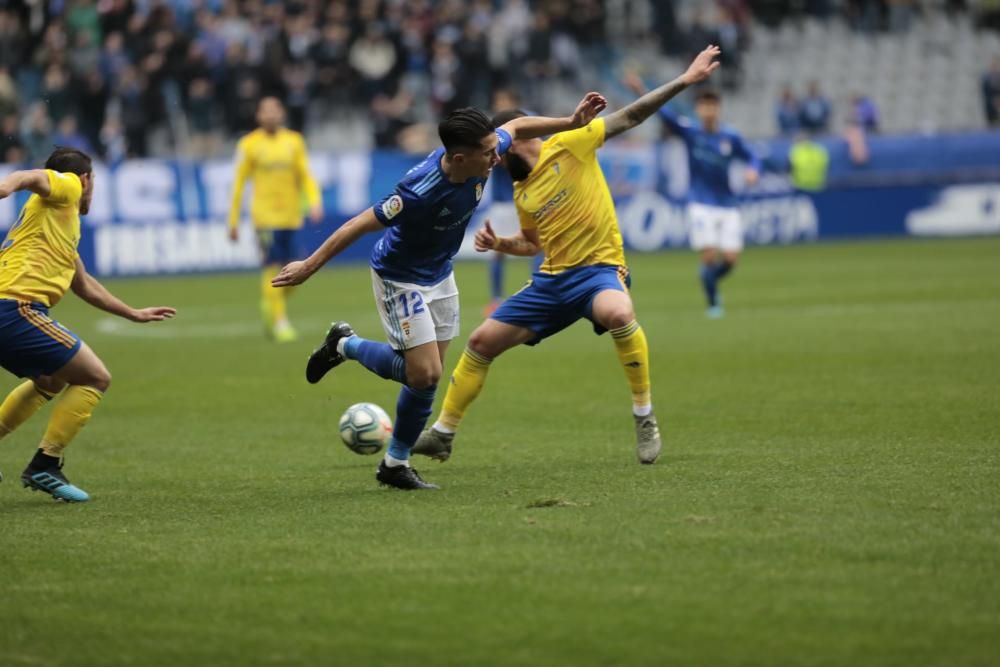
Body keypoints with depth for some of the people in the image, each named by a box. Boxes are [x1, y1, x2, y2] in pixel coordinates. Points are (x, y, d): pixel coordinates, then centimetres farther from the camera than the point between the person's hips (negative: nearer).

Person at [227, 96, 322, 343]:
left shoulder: (294, 141, 9)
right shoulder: (249, 144, 1)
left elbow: (305, 175, 10)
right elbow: (239, 184, 4)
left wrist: (314, 201, -8)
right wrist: (233, 221, 3)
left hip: (290, 216, 4)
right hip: (265, 215, -4)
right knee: (272, 267, -13)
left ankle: (269, 307, 28)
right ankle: (280, 322, -10)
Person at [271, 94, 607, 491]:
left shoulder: (481, 154, -19)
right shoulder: (421, 192, -38)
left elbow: (516, 127, 5)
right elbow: (359, 225, -28)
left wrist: (572, 123, -1)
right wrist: (309, 267, -22)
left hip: (439, 275, 7)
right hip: (399, 278, -7)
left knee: (427, 375, 8)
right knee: (424, 374, -12)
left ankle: (396, 463, 22)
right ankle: (346, 346, 12)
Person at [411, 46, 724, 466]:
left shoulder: (568, 145, -7)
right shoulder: (522, 192, 13)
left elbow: (629, 117, -8)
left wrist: (684, 81, -14)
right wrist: (498, 244, 7)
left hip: (599, 268, -7)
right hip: (553, 278, 7)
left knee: (618, 314, -41)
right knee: (481, 342, 6)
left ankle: (644, 417, -24)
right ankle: (442, 434, 21)